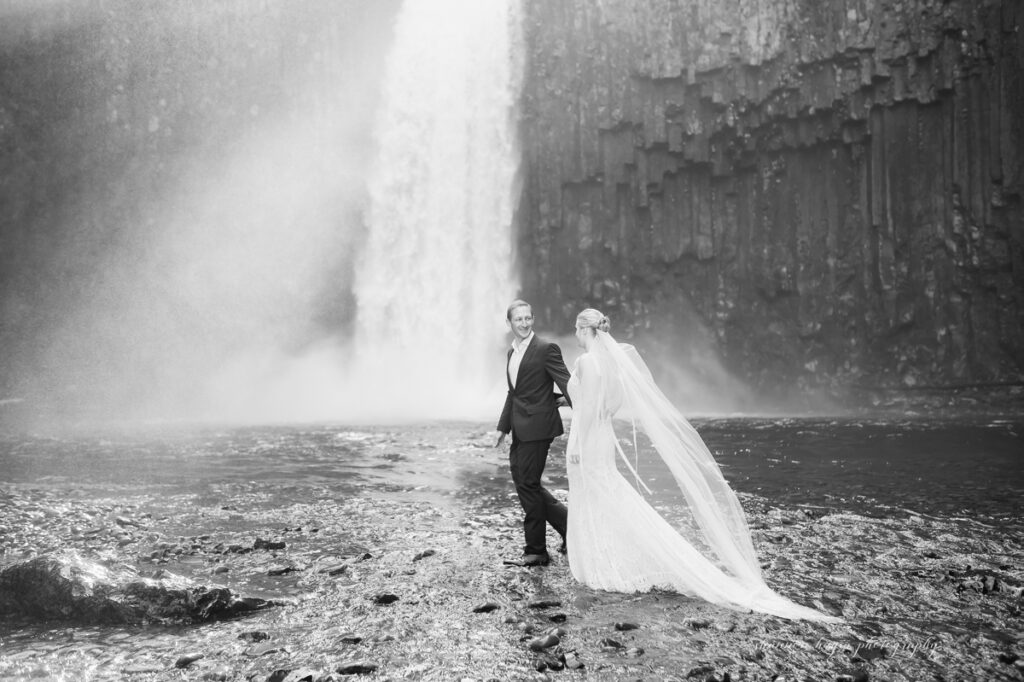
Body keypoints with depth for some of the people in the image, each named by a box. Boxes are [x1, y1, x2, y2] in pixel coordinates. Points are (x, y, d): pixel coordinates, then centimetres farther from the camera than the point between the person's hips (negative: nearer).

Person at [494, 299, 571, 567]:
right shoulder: (512, 353, 15)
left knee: (528, 484, -2)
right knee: (522, 482, 12)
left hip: (537, 427, -8)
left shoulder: (546, 349, -10)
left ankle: (536, 552, 11)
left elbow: (566, 383, -15)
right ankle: (570, 525, 26)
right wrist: (503, 428, 22)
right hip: (520, 430, 8)